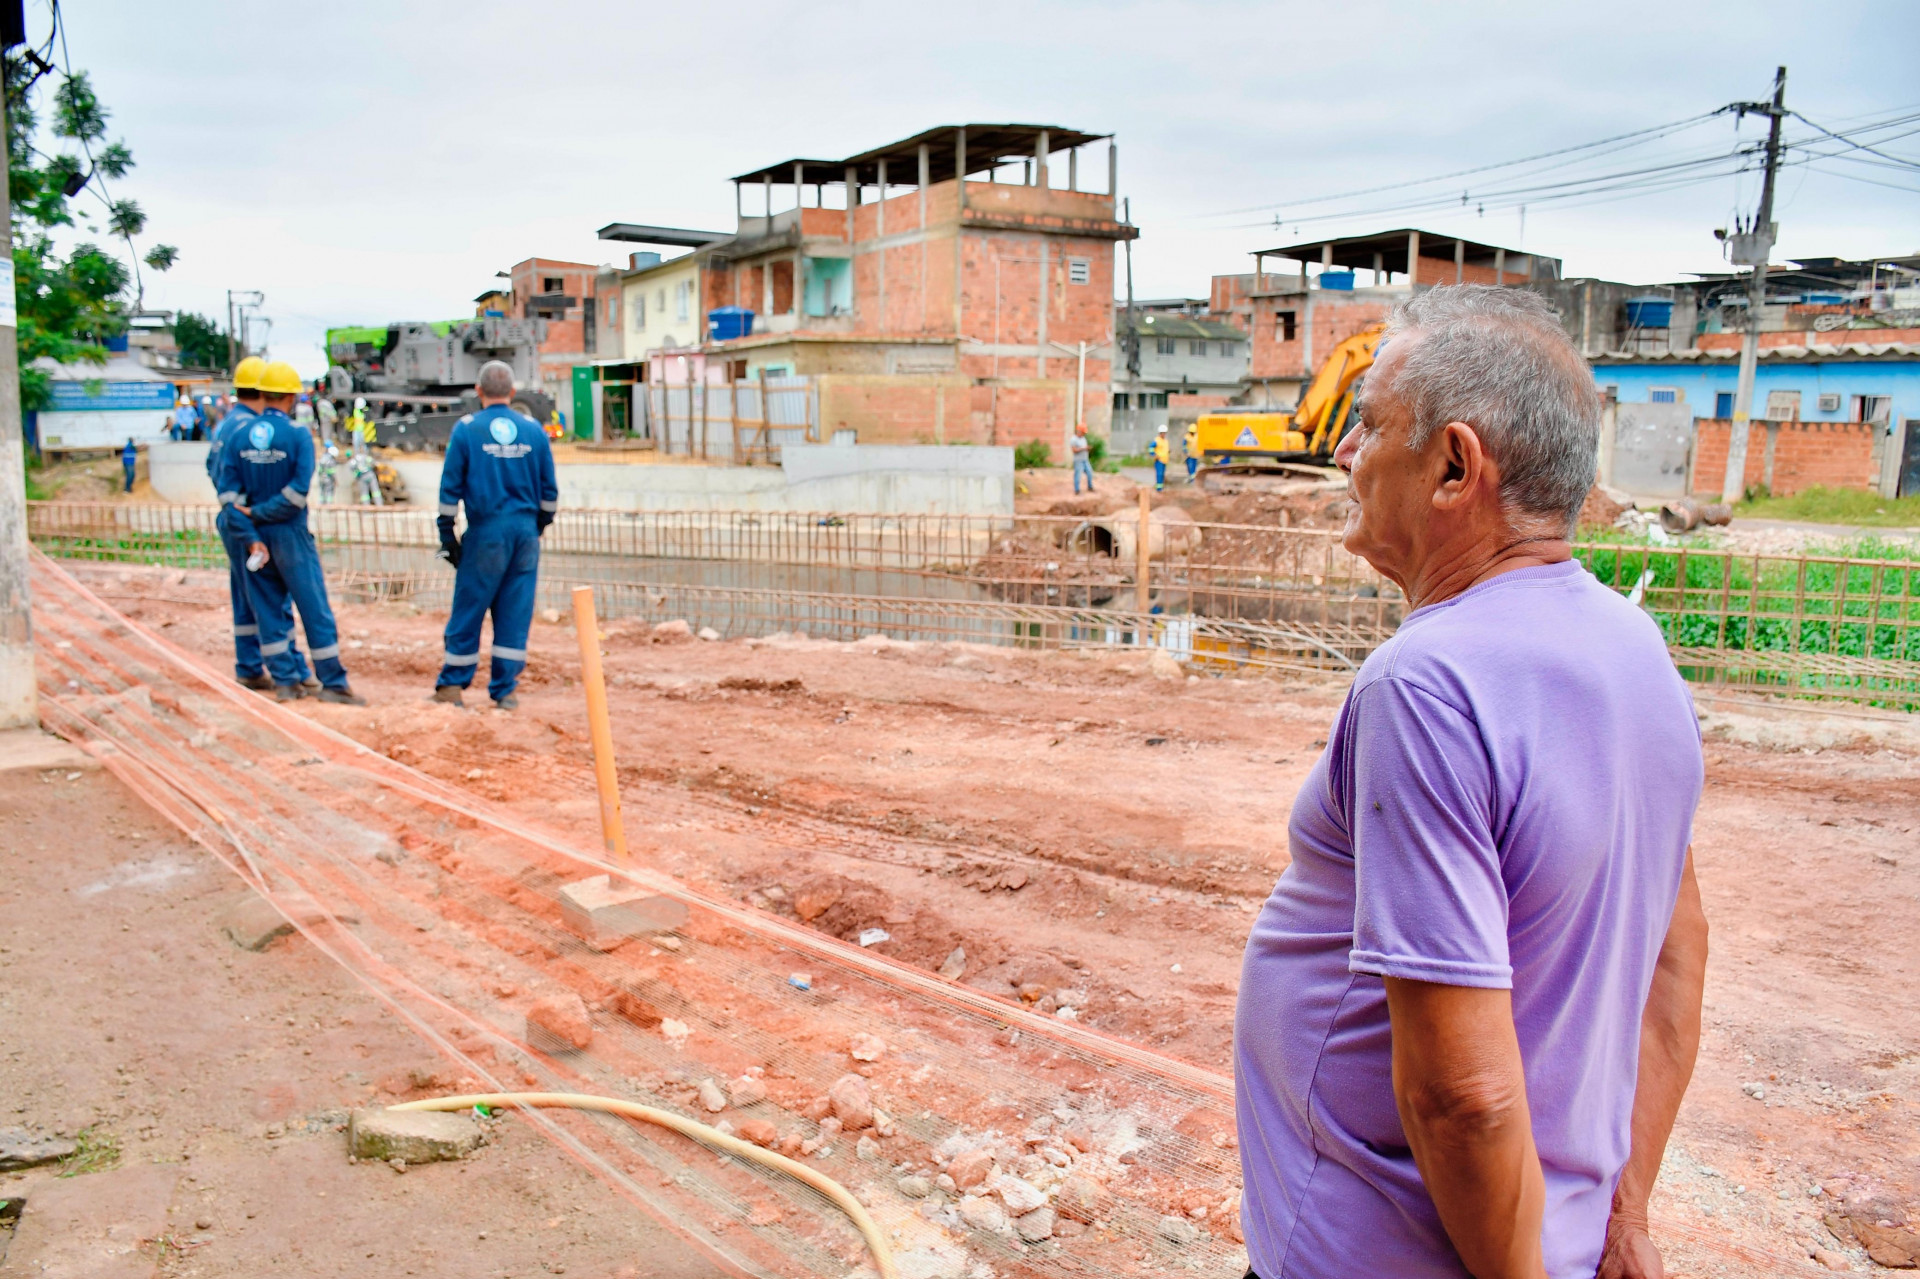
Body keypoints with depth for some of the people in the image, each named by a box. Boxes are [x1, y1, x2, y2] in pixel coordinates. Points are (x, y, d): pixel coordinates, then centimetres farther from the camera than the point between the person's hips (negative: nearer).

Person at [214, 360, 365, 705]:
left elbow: (228, 493, -4)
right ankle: (332, 682, 5)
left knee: (268, 607, 12)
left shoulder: (237, 436, 2)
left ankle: (284, 680, 15)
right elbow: (297, 493, -17)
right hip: (290, 535, -4)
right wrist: (258, 514, -7)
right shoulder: (298, 436, -9)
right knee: (314, 607, 2)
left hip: (256, 535, 4)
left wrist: (250, 536, -7)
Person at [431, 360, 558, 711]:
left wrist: (446, 533, 4)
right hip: (526, 531, 2)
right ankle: (504, 691, 7)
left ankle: (452, 685, 11)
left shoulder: (466, 429, -1)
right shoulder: (534, 430, 6)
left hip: (486, 531, -2)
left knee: (469, 608, 5)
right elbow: (549, 490, 8)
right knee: (515, 613, 4)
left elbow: (450, 487, -1)